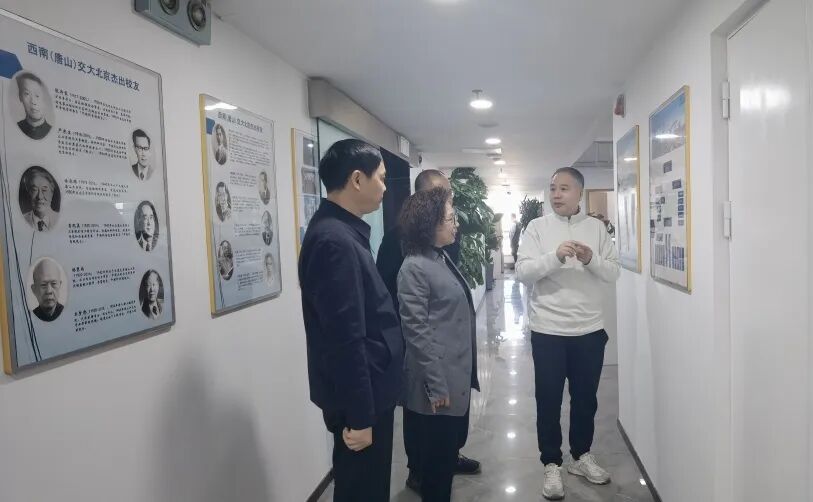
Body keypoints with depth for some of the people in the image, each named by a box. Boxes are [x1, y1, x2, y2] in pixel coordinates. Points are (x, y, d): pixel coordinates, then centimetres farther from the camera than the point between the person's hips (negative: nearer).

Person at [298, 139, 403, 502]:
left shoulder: (342, 231, 8)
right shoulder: (335, 241, -25)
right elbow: (345, 340, -26)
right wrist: (358, 416, -20)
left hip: (369, 390, 9)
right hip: (358, 398, -9)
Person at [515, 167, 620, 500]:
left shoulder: (596, 227, 4)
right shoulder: (537, 227, -3)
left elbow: (613, 273, 2)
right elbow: (522, 273, -12)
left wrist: (591, 259, -17)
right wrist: (556, 256, -25)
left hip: (589, 329, 3)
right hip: (548, 330, -2)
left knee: (585, 397, 16)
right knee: (549, 400, 8)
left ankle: (582, 456, 36)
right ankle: (552, 464, 23)